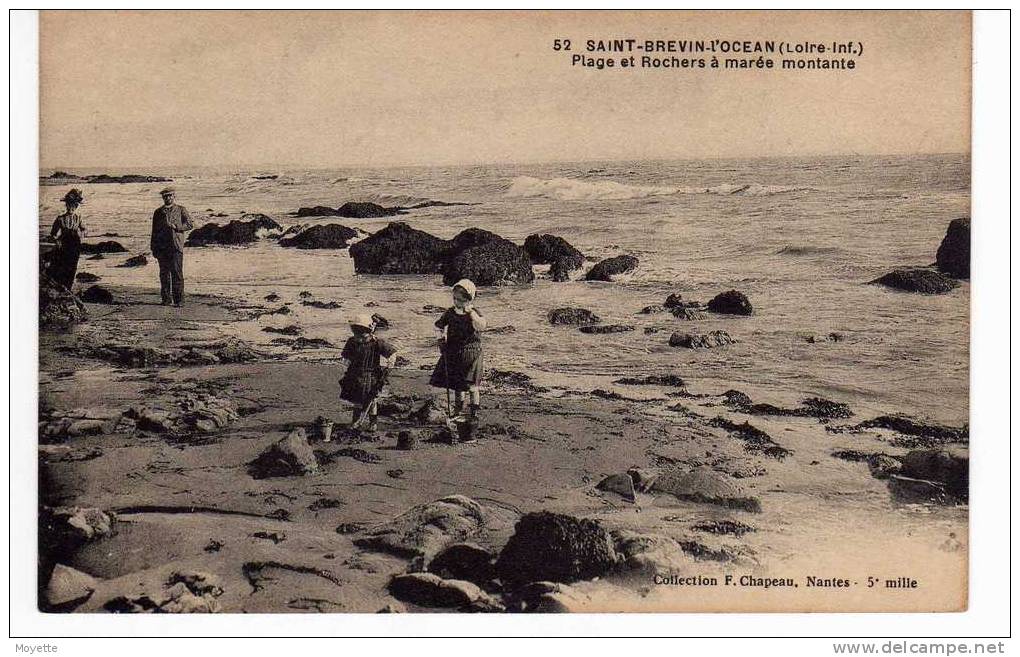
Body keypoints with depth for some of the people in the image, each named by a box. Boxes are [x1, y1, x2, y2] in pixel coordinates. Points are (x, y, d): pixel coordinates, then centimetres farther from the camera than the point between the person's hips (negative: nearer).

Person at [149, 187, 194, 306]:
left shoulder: (180, 210, 9)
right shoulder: (158, 212, 15)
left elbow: (190, 224, 2)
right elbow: (154, 231, 17)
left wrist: (176, 227, -11)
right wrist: (153, 248, 11)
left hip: (176, 246, -3)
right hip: (161, 246, 3)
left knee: (177, 272, -8)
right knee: (164, 274, 4)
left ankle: (179, 299, -6)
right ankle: (166, 299, 9)